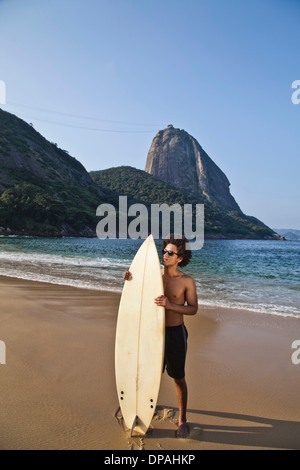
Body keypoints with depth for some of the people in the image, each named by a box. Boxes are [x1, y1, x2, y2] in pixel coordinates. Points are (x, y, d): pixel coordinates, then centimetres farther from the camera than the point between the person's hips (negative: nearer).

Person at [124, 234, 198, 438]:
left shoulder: (187, 281, -12)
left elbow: (193, 309, -15)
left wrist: (170, 305, -32)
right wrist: (130, 280, -16)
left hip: (176, 332, -3)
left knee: (179, 378, 8)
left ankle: (182, 420, 26)